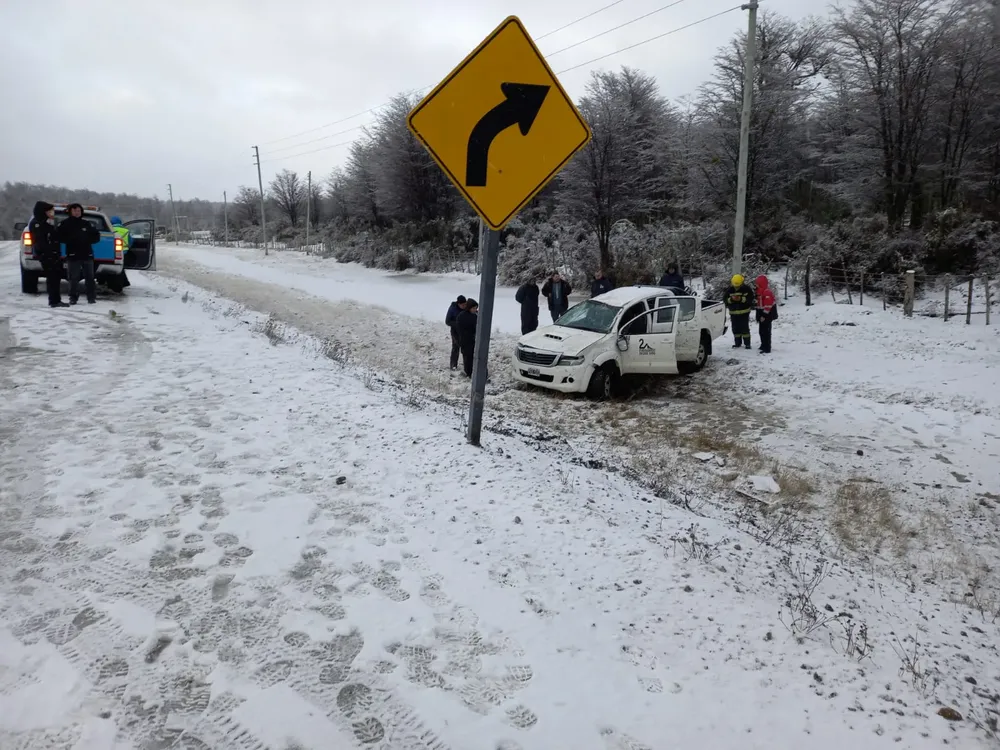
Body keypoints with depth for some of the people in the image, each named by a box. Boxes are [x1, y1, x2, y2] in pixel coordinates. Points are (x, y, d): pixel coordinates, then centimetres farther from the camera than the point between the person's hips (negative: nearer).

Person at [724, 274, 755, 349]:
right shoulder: (729, 290, 2)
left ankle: (747, 343, 2)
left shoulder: (747, 289, -6)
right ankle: (738, 343, 19)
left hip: (744, 312, -3)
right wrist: (731, 299, -22)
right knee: (735, 329, 8)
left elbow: (750, 299, -13)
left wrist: (741, 299, -25)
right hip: (733, 313, 3)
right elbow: (725, 300, -3)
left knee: (745, 328, -5)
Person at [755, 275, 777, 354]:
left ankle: (767, 349, -8)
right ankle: (764, 345, 34)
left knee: (765, 331, -9)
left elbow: (768, 305, -24)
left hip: (766, 315, -10)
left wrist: (764, 315, -23)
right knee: (761, 331, 19)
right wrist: (759, 315, 22)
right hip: (761, 314, 10)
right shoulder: (760, 291, 13)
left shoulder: (767, 292, -20)